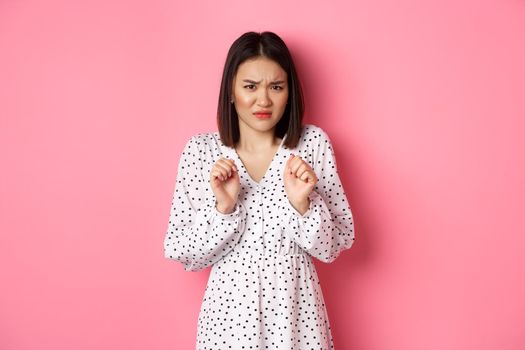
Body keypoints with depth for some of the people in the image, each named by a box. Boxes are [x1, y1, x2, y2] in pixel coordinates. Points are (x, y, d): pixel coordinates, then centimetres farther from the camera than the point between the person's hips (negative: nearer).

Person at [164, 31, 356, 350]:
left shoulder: (313, 142, -7)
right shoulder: (200, 149, -7)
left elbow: (334, 246, -5)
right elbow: (184, 255, -6)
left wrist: (302, 203, -21)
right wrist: (223, 207, -21)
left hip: (295, 307, 1)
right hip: (229, 309, 0)